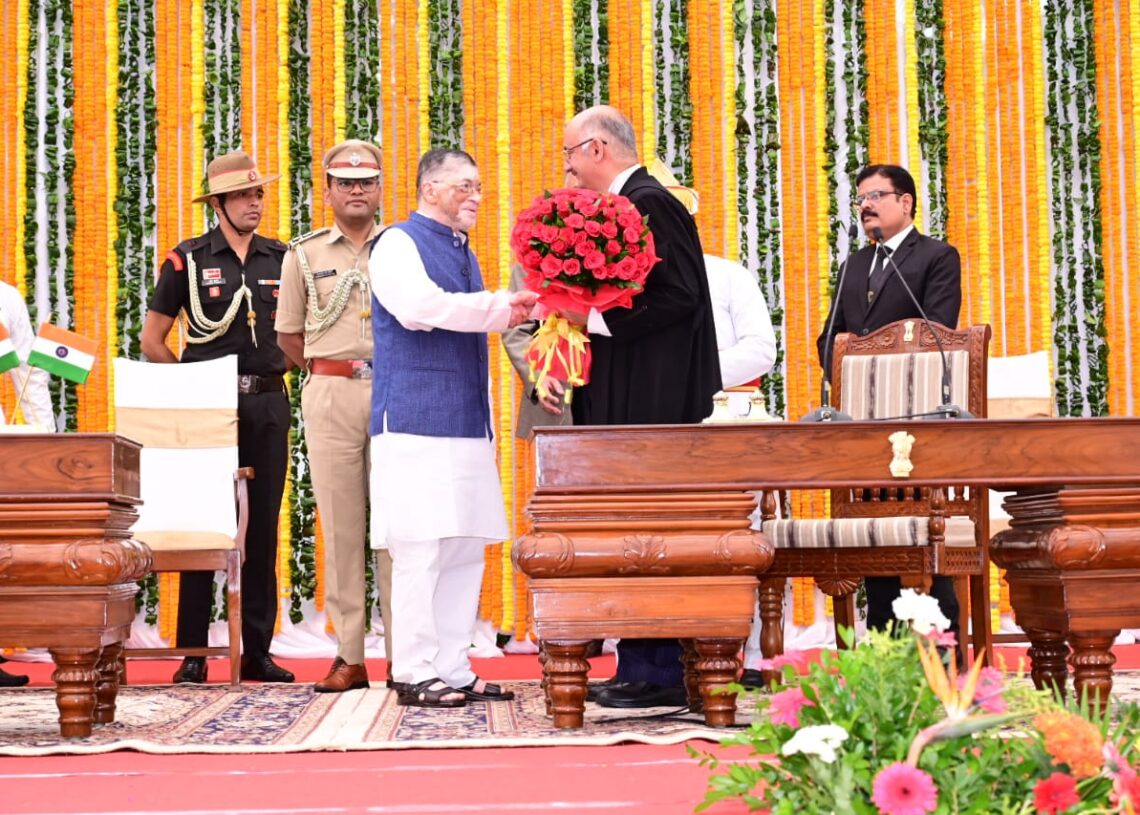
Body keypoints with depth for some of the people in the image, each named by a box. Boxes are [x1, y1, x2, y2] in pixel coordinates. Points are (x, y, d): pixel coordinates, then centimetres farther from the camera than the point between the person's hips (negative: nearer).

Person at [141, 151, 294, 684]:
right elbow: (152, 341, 2)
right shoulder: (188, 260, 1)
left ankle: (258, 652, 10)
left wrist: (279, 370, 4)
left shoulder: (281, 259, 10)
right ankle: (193, 653, 3)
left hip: (268, 403, 3)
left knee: (263, 526, 4)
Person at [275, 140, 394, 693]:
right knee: (340, 524, 0)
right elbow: (288, 336, 15)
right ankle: (349, 656, 4)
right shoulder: (304, 254, 11)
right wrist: (329, 371, 8)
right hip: (330, 396, 1)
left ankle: (402, 653, 2)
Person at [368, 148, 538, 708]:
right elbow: (419, 305, -20)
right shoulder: (399, 243, -3)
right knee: (420, 550, -8)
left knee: (465, 552, 7)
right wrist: (502, 307, -16)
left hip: (466, 425, 8)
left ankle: (452, 669, 12)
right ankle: (415, 675, -4)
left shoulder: (463, 252, 21)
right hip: (416, 424, -8)